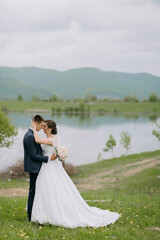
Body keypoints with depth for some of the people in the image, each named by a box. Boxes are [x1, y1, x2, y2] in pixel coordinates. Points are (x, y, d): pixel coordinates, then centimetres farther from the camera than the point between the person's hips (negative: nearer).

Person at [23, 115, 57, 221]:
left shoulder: (31, 134, 12)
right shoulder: (30, 136, -20)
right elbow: (33, 155, -22)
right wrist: (48, 158, -19)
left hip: (35, 167, 10)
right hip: (34, 167, -10)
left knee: (34, 190, 16)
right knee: (33, 191, -2)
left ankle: (32, 213, 26)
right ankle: (31, 216, 6)